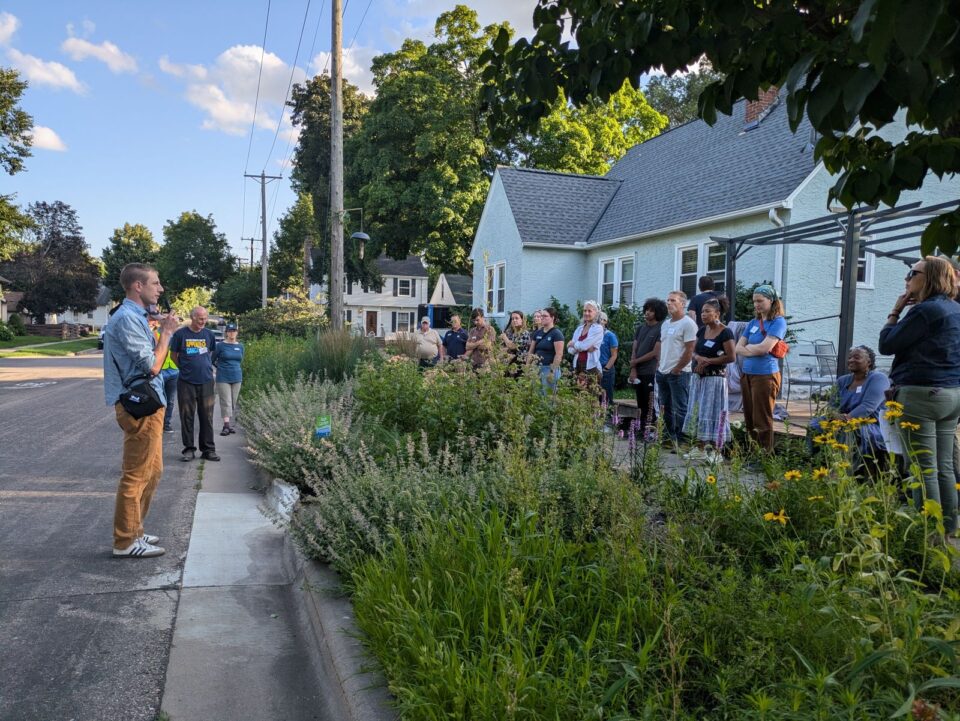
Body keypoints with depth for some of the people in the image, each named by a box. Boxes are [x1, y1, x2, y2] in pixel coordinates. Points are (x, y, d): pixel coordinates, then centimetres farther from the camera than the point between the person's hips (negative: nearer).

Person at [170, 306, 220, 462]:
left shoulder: (209, 334, 4)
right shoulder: (180, 334, -4)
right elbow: (173, 355, 7)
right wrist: (186, 368, 9)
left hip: (206, 381, 2)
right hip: (186, 382, -2)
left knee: (207, 417, 5)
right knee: (187, 416, 3)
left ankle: (208, 449, 12)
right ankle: (189, 449, 13)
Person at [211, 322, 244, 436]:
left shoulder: (240, 346, 8)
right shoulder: (220, 345, -4)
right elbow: (212, 360, 7)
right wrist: (221, 367, 12)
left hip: (237, 378, 4)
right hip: (223, 378, -4)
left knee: (233, 403, 8)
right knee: (226, 402, -11)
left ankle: (230, 424, 16)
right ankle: (226, 425, -17)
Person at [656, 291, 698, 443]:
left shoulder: (688, 323, -10)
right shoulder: (665, 324, 15)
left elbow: (689, 351, -14)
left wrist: (676, 370, -13)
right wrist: (659, 365, 11)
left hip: (678, 374, -8)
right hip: (662, 373, 8)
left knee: (680, 409, -4)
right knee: (666, 408, 14)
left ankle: (681, 442, 1)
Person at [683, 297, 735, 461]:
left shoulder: (725, 333, -12)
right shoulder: (702, 330, 9)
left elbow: (731, 357, -17)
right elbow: (694, 351, 14)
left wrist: (708, 361, -14)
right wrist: (699, 358, -8)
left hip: (715, 378, -7)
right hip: (698, 377, 7)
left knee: (713, 412, -3)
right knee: (697, 411, 10)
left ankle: (716, 451, 4)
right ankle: (700, 448, 19)